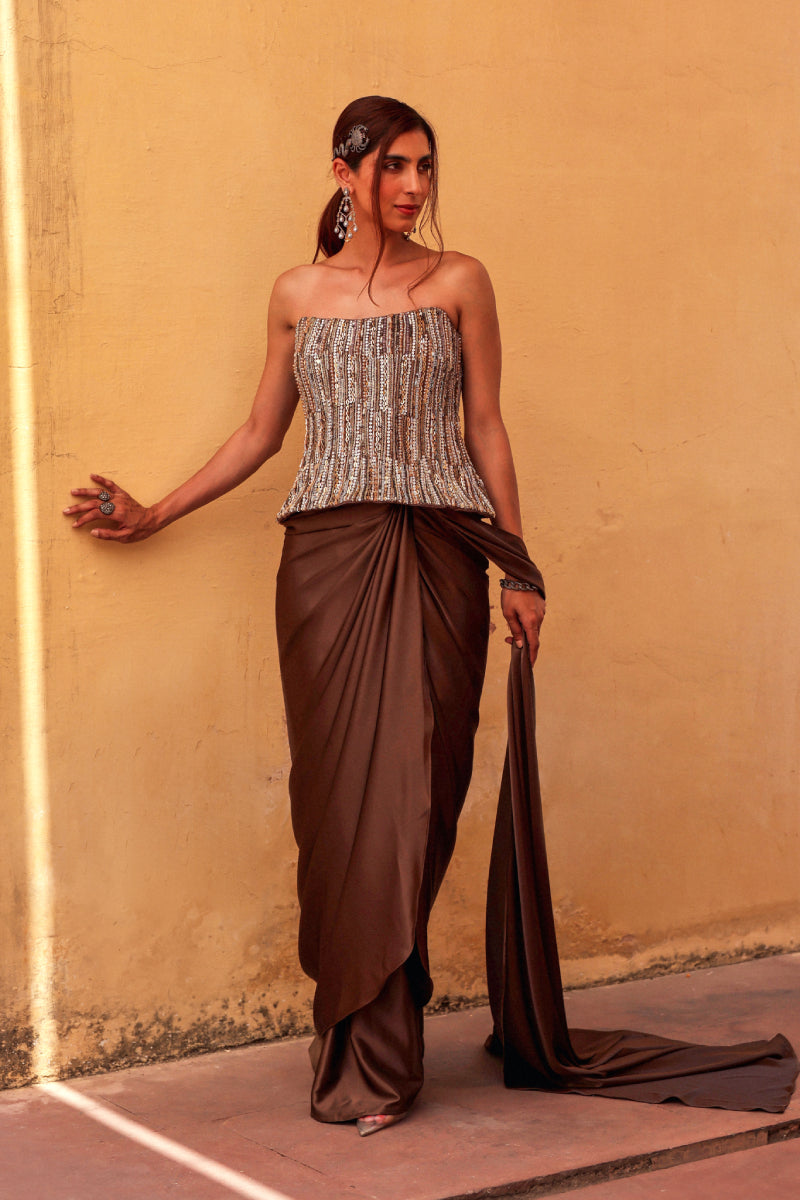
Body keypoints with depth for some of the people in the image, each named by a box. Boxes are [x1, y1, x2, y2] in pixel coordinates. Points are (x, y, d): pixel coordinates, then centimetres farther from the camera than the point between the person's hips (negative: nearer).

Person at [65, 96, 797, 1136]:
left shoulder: (458, 281, 7)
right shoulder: (298, 295, 11)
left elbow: (486, 428, 6)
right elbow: (260, 435, 18)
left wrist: (519, 569, 1)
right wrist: (153, 516, 19)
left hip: (439, 558, -1)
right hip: (328, 556, 1)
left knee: (416, 788, -5)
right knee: (342, 789, -1)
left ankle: (370, 1050, 7)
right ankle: (367, 1057, 9)